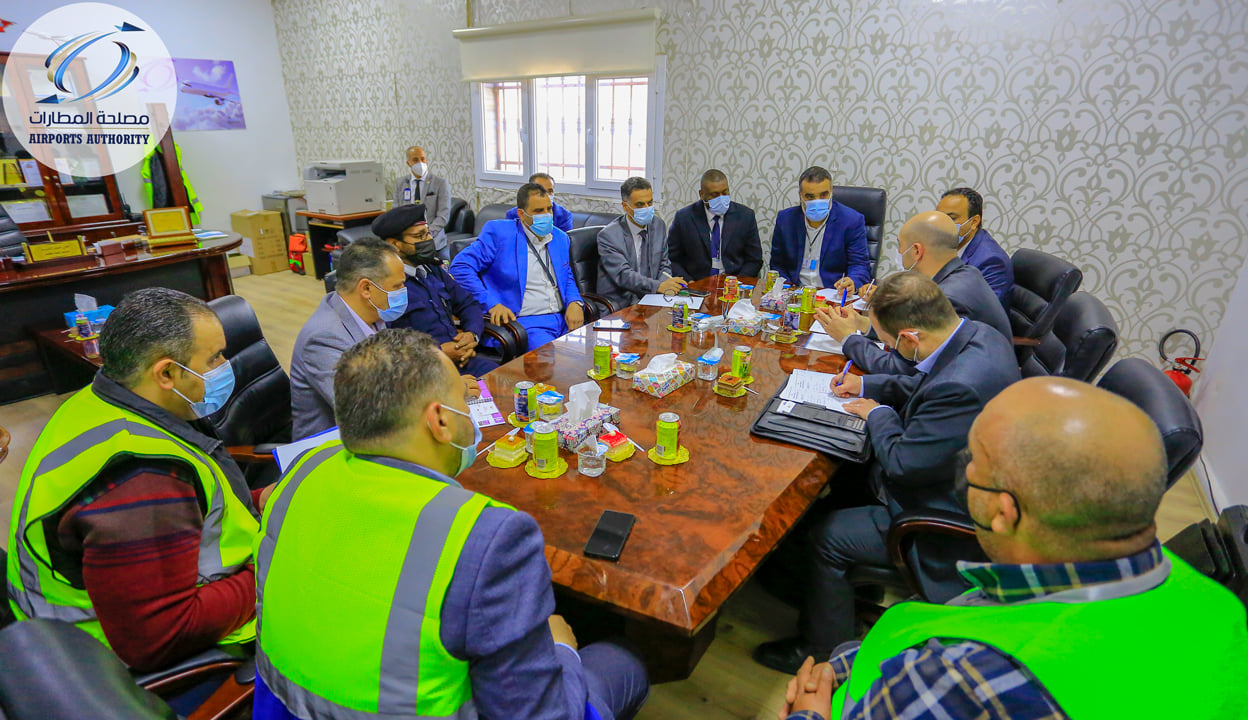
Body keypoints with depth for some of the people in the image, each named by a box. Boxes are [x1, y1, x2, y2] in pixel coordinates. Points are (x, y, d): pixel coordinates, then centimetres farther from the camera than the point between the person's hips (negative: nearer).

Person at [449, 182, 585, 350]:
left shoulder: (561, 238, 18)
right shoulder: (498, 232, 0)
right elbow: (460, 266, -4)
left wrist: (574, 302, 2)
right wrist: (492, 304, -14)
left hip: (565, 318, 6)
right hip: (524, 322, -6)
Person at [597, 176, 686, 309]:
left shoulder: (659, 225, 9)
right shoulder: (608, 235, -10)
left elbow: (664, 265, 13)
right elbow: (623, 275, -20)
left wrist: (666, 285, -11)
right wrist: (658, 286, -34)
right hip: (620, 304, -6)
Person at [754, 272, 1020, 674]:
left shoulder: (961, 386, -37)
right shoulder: (979, 334, -6)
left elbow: (902, 463, -26)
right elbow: (926, 387, 14)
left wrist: (879, 413, -10)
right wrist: (868, 386, 8)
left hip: (941, 523, -10)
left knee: (826, 536, -6)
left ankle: (824, 653, 19)